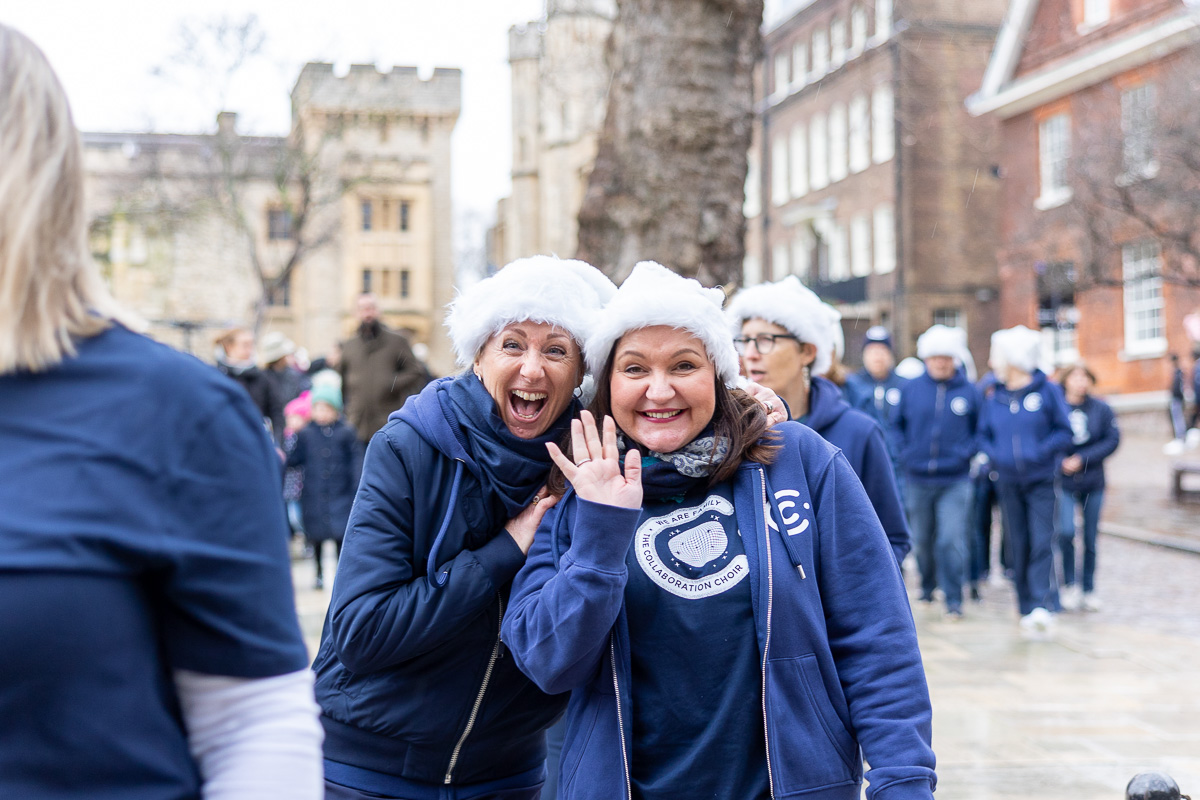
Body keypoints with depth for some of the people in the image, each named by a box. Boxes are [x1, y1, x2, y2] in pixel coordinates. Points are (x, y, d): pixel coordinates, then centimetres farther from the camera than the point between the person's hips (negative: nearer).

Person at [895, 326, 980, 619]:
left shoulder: (969, 391, 0)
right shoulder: (912, 388, 2)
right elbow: (898, 424, 12)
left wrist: (967, 452, -4)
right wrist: (905, 453, 1)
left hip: (955, 480, -2)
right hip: (917, 478, 2)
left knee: (951, 541, -11)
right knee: (922, 540, 14)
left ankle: (953, 599, -2)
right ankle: (927, 587, 35)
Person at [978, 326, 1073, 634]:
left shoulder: (1046, 391, -2)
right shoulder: (995, 397, 8)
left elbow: (1064, 432, -1)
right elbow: (983, 435, 14)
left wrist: (1040, 452, -16)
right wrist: (995, 456, -6)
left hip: (1041, 481, -4)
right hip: (1008, 483, 4)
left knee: (1042, 542, -12)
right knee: (1018, 546, 5)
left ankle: (1044, 605, -16)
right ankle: (1027, 608, 12)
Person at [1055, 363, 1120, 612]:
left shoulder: (1101, 408, -1)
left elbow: (1112, 440, -3)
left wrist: (1082, 459, -12)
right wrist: (1061, 462, -15)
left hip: (1093, 481, 2)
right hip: (1063, 481, -2)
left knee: (1091, 538, 8)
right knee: (1066, 531, -17)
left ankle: (1089, 590, 21)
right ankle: (1069, 585, 1)